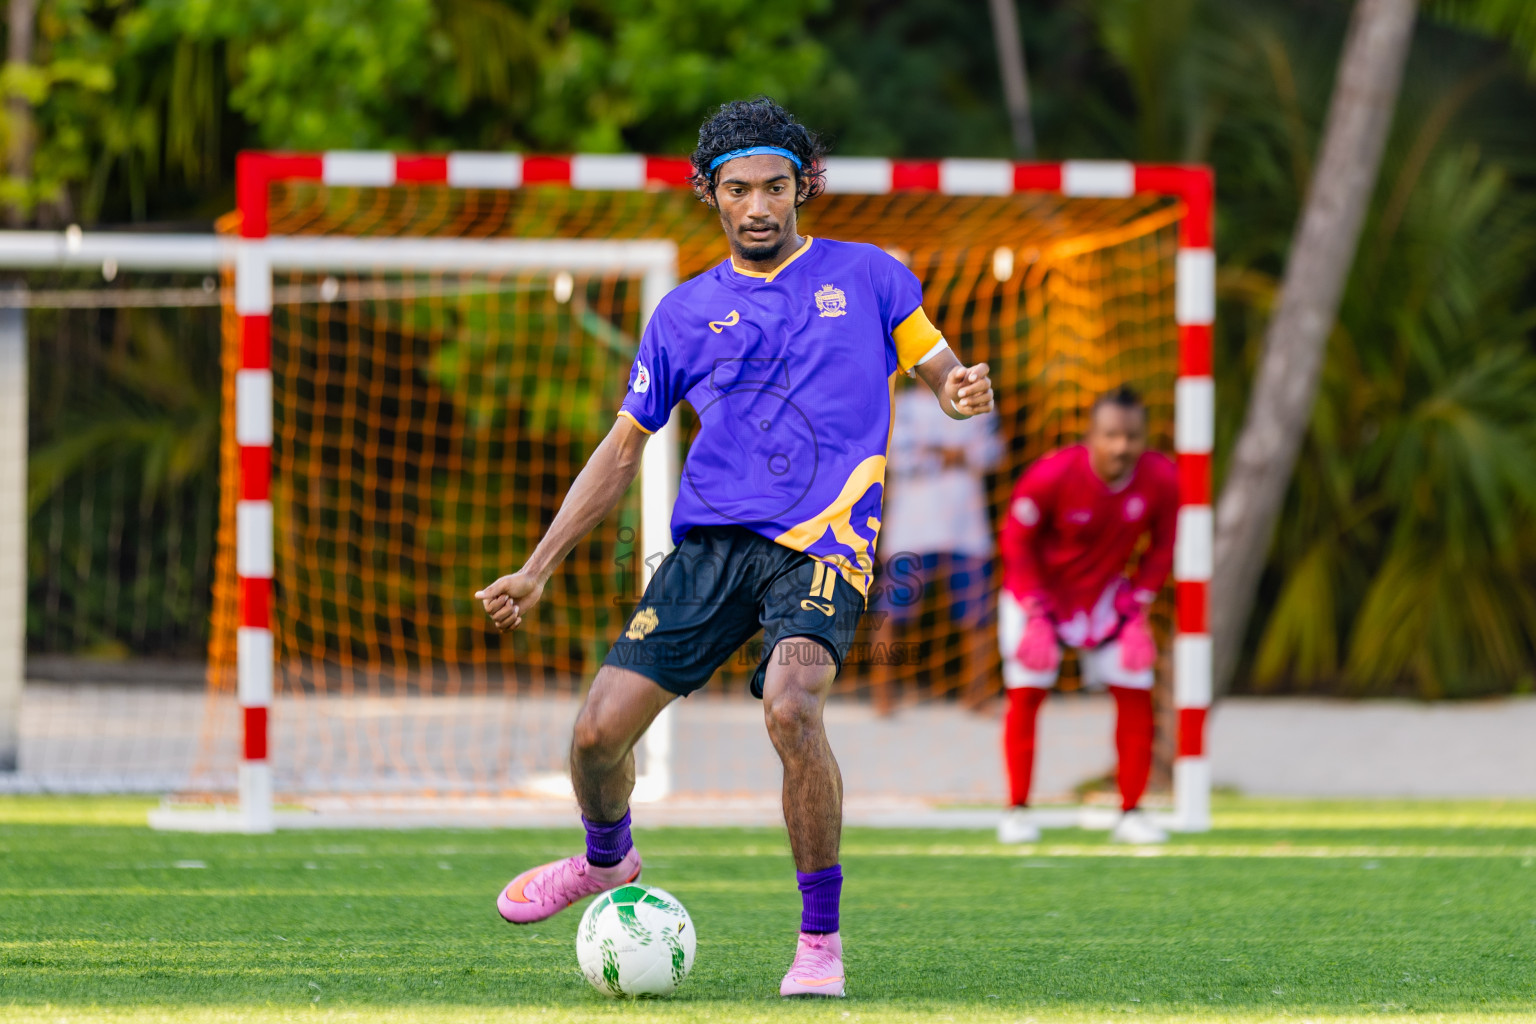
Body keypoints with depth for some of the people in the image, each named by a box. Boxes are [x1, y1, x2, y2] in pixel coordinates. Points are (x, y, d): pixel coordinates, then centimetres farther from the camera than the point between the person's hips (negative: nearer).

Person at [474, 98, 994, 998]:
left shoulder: (867, 276, 9)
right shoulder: (686, 313, 15)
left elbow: (944, 375, 13)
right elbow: (622, 451, 19)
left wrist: (965, 390, -14)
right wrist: (538, 571, 13)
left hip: (823, 544, -3)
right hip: (711, 542, 3)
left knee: (791, 705, -31)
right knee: (601, 727, -8)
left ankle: (821, 938, -16)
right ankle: (607, 859, 29)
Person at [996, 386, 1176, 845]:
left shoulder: (1160, 479, -20)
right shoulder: (1051, 476, -30)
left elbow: (1161, 547, -3)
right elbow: (1017, 541, -15)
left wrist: (1137, 609, -11)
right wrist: (1036, 615, -19)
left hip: (1106, 595, 3)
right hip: (1038, 592, -3)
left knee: (1136, 694, -5)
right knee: (1026, 692, -12)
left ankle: (1130, 812, 7)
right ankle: (1017, 811, 0)